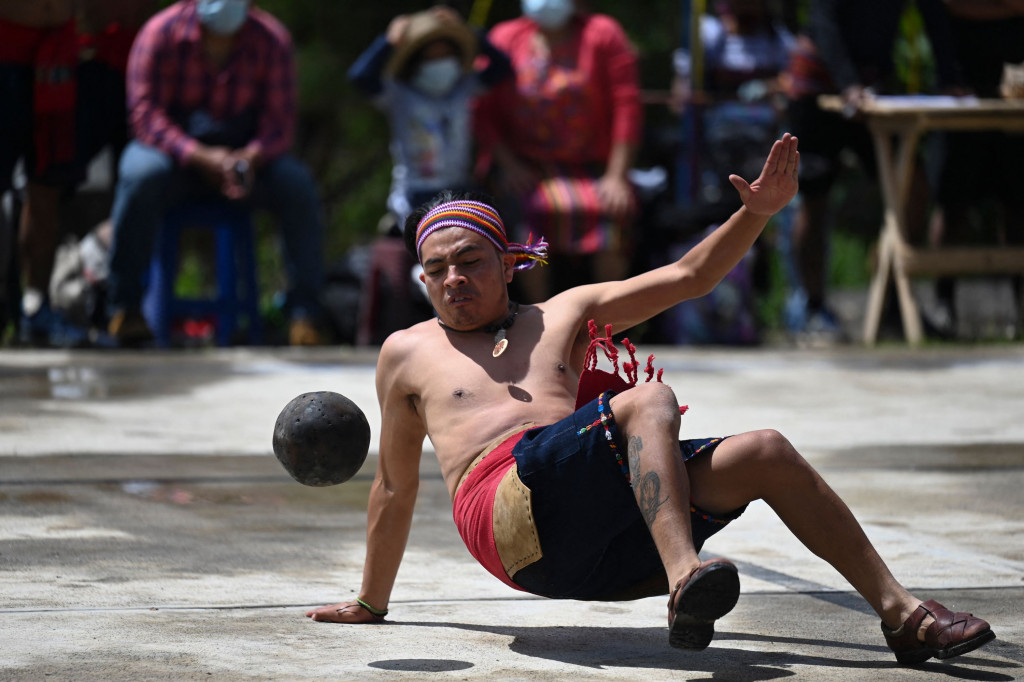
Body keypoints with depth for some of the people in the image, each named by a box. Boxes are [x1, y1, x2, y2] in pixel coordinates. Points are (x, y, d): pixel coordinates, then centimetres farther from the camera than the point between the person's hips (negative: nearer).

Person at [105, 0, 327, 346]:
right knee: (142, 175, -35)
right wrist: (200, 157, -32)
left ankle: (305, 313, -21)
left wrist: (250, 158, -32)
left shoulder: (272, 41, -6)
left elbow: (279, 122, -9)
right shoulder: (161, 33, -12)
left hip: (245, 154, 2)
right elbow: (145, 113, -17)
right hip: (175, 151, -2)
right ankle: (125, 307, -26)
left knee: (297, 184, -27)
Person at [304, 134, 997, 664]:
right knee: (649, 400, -30)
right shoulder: (409, 353, 21)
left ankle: (899, 609, -10)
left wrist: (757, 214, 8)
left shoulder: (563, 314, 27)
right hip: (513, 512, -4)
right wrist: (371, 602, 31)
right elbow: (395, 485, 28)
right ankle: (686, 580, -53)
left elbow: (688, 277, 23)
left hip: (607, 541, 5)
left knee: (767, 453, -12)